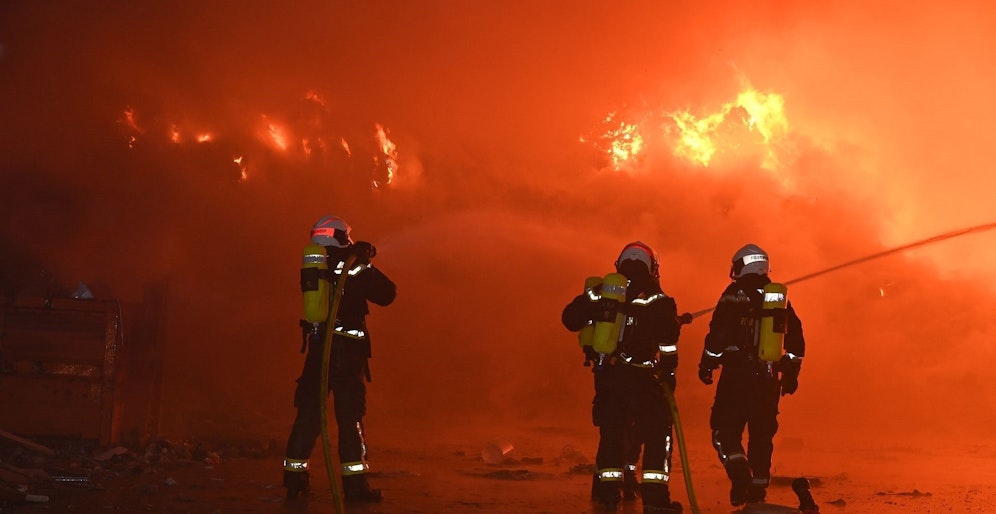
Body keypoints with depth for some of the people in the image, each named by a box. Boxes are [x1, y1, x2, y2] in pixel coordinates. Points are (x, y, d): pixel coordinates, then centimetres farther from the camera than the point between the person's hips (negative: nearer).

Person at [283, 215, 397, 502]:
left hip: (318, 348, 5)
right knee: (350, 416, -2)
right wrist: (366, 263, 7)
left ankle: (295, 478, 15)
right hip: (348, 351, -5)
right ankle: (355, 485, -1)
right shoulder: (353, 267, -9)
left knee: (308, 414, 11)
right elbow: (386, 295, -3)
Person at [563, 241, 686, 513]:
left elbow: (570, 319, 9)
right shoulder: (658, 302, -6)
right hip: (641, 378, -4)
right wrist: (669, 373, 2)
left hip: (606, 376, 4)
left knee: (612, 431, 15)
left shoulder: (600, 293, 4)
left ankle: (608, 490, 14)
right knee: (658, 432, 4)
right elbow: (668, 344, -9)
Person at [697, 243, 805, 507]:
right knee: (762, 433, 14)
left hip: (737, 375, -5)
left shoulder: (734, 295, -5)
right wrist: (791, 372, 21)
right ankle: (758, 487, 16)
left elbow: (718, 332, -12)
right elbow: (796, 339, 13)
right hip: (769, 377, 5)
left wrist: (707, 364, -2)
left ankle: (739, 471, -19)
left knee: (725, 428, 2)